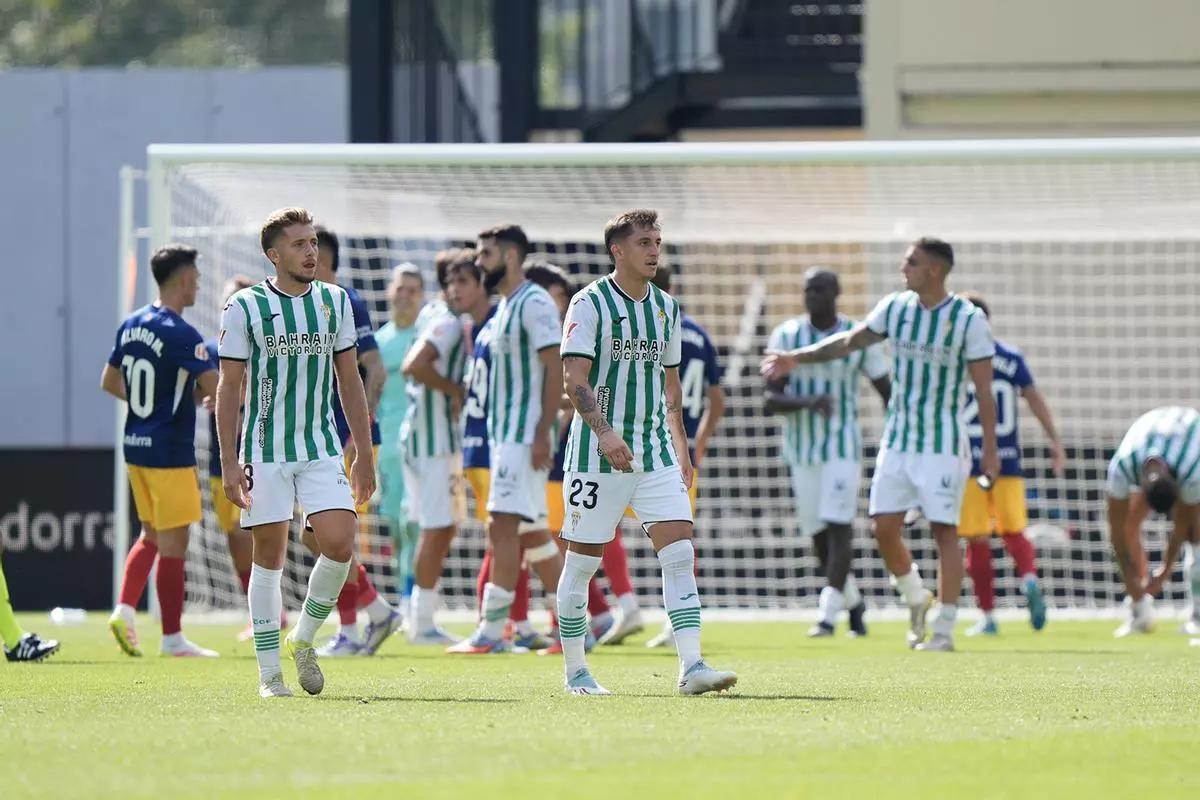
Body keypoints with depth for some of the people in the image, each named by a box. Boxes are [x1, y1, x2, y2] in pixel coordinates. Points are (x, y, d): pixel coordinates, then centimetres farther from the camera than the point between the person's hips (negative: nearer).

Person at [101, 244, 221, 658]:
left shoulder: (131, 325, 7)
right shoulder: (181, 334, -18)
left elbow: (109, 382, 17)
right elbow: (217, 389, -23)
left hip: (136, 446, 8)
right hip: (170, 451, -8)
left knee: (151, 534, 19)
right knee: (173, 543, 0)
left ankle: (125, 608, 3)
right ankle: (172, 636, 4)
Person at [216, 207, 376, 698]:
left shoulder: (335, 301, 7)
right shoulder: (245, 307, -4)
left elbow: (349, 380, 13)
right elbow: (229, 387, -3)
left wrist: (364, 454, 10)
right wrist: (229, 463, -8)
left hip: (322, 449, 3)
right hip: (265, 453, -3)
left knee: (339, 544, -12)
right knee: (270, 555, 0)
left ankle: (303, 639, 11)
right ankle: (269, 673, 8)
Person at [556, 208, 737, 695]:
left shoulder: (666, 308, 12)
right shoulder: (590, 303, -7)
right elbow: (574, 378, -15)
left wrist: (681, 450, 18)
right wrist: (605, 432, -27)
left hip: (655, 454, 5)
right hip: (597, 454, -5)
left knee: (680, 553, -9)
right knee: (582, 562, 2)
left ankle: (691, 668, -14)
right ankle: (575, 672, 14)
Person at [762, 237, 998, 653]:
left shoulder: (968, 320, -11)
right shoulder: (895, 308, 2)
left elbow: (984, 389, -9)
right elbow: (850, 341, 15)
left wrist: (990, 449, -10)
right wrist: (797, 358, 8)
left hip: (943, 444, -5)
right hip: (897, 440, 5)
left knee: (944, 531, -5)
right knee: (884, 526, 1)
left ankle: (944, 630, 0)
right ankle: (916, 598, 25)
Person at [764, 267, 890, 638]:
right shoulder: (786, 336, -2)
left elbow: (887, 392, 8)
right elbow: (771, 399, -8)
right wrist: (808, 403, -27)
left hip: (844, 446, -2)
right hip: (801, 449, 2)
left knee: (838, 526, -15)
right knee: (818, 533, 7)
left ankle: (828, 612, -17)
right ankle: (853, 602, 28)